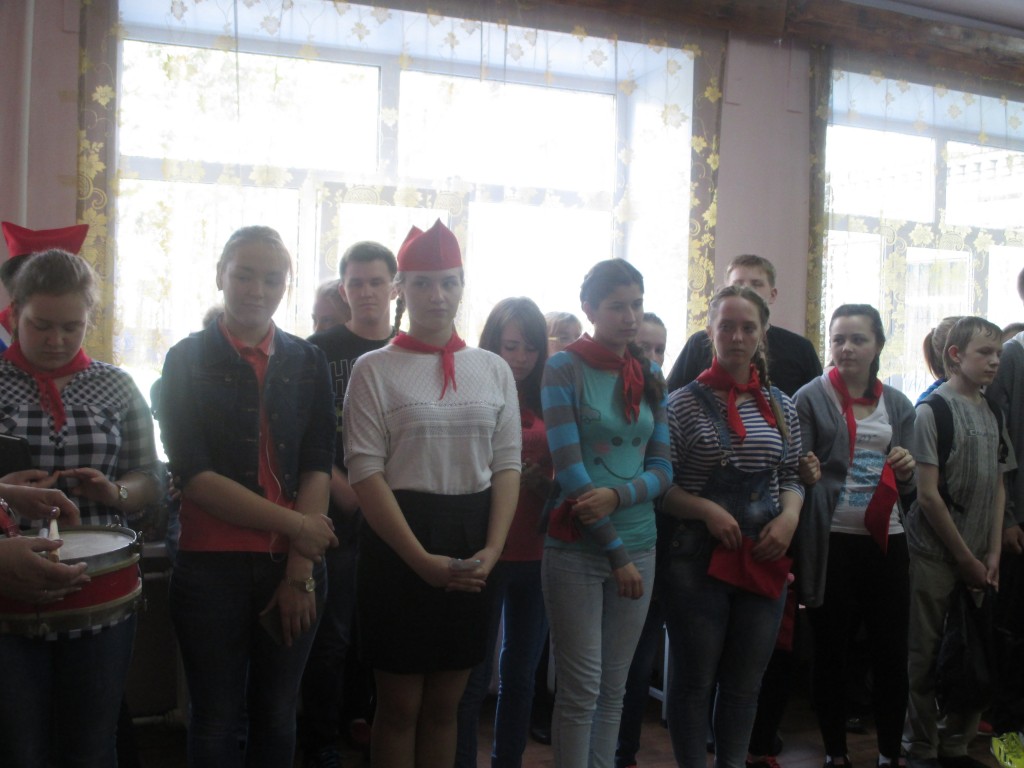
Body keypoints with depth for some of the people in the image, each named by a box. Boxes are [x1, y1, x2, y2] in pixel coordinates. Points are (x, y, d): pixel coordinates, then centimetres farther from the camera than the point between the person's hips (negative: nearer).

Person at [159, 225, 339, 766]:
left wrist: (300, 571, -8)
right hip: (212, 564, -2)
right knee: (216, 722, 7)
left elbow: (318, 467, 1)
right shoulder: (188, 360, 0)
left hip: (295, 564, 2)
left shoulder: (307, 363, 7)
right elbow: (192, 474, -8)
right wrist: (292, 523, -13)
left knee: (277, 719, 13)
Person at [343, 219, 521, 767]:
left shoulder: (494, 369, 7)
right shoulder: (374, 369, -3)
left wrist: (492, 549, -8)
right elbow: (365, 473, -9)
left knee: (444, 704, 14)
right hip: (398, 546, -3)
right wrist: (423, 560, -15)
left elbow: (507, 465, 6)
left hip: (473, 550, 3)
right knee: (400, 705, 7)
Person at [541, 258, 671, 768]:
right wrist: (617, 553, -12)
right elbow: (570, 470, -12)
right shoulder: (564, 369, -5)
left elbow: (662, 468, 7)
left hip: (638, 547, 5)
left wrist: (618, 495, -14)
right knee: (582, 688, -1)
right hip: (577, 549, -4)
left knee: (614, 688, 11)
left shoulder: (650, 376, 9)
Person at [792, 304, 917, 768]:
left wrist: (906, 472, -7)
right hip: (831, 542, -3)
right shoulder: (810, 398, -2)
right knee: (831, 651, 6)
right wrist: (806, 474, -24)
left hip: (886, 541, 3)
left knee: (892, 650, 5)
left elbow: (906, 488, 13)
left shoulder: (898, 405, 11)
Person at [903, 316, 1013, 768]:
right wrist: (966, 558, -10)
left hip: (977, 559, 6)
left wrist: (993, 554, 1)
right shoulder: (934, 408, -10)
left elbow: (997, 487, 11)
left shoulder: (990, 413, 9)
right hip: (936, 554, -6)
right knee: (928, 657, 3)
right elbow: (928, 495, -13)